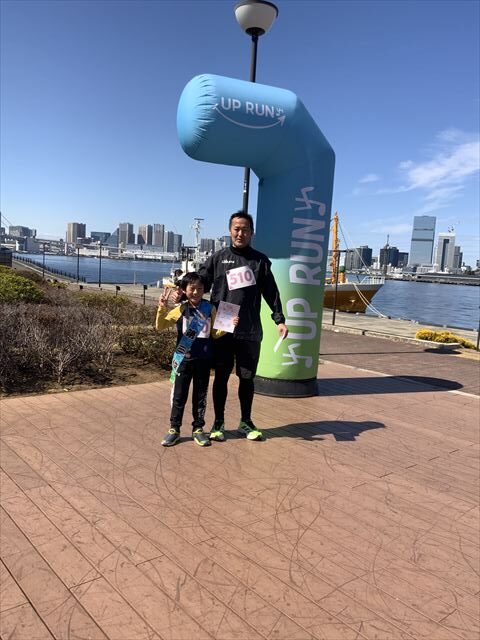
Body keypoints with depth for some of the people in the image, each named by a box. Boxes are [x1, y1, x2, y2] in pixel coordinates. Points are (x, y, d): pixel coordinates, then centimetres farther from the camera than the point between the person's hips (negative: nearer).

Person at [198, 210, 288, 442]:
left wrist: (279, 319, -1)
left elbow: (271, 293, 7)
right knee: (221, 377, 8)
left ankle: (246, 422, 26)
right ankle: (218, 423, 23)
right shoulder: (218, 258, 5)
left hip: (250, 332, 1)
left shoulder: (260, 260, 7)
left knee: (247, 378, 9)